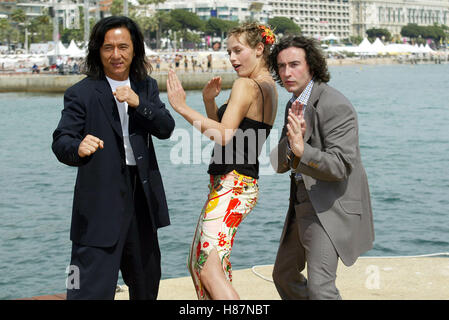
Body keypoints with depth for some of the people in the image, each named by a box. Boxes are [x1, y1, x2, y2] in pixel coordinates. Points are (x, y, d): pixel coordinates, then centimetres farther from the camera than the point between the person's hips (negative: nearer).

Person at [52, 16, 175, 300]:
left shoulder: (146, 87, 9)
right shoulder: (81, 94, -6)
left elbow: (166, 129, -2)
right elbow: (61, 141, -13)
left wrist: (138, 103, -18)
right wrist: (78, 147, -35)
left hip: (143, 194, 5)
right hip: (101, 200, -5)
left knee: (146, 281, 21)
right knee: (92, 287, -10)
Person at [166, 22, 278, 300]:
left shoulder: (246, 85, -12)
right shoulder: (269, 88, 18)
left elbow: (224, 136, -24)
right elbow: (224, 131, 20)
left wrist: (183, 108, -22)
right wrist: (209, 100, 5)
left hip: (232, 186, -11)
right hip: (246, 184, 11)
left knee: (210, 271, -20)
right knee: (197, 264, 19)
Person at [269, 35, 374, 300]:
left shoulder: (335, 106, -19)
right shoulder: (295, 105, 10)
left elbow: (340, 166, -24)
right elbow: (280, 164, 6)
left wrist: (302, 150, -40)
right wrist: (293, 136, -14)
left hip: (331, 207, -9)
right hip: (303, 202, 10)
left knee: (319, 287, -19)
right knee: (284, 276, 20)